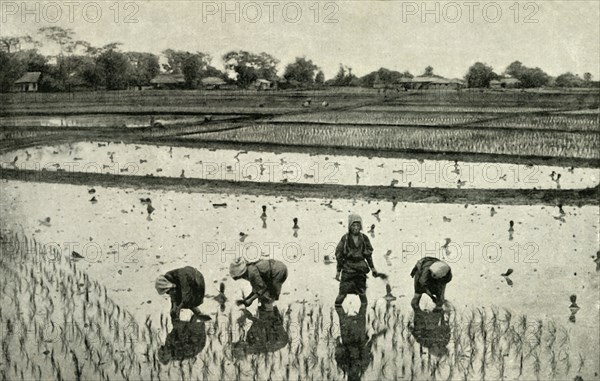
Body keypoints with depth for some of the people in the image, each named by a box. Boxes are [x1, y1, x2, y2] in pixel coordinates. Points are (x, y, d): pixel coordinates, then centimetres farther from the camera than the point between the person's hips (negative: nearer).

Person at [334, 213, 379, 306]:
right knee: (343, 291, -9)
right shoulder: (345, 238, -5)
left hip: (361, 268, 3)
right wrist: (338, 270, -2)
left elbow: (368, 254, 12)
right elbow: (339, 255, -1)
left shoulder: (364, 238, 2)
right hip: (348, 268, -2)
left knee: (362, 292, 6)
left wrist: (372, 267, 12)